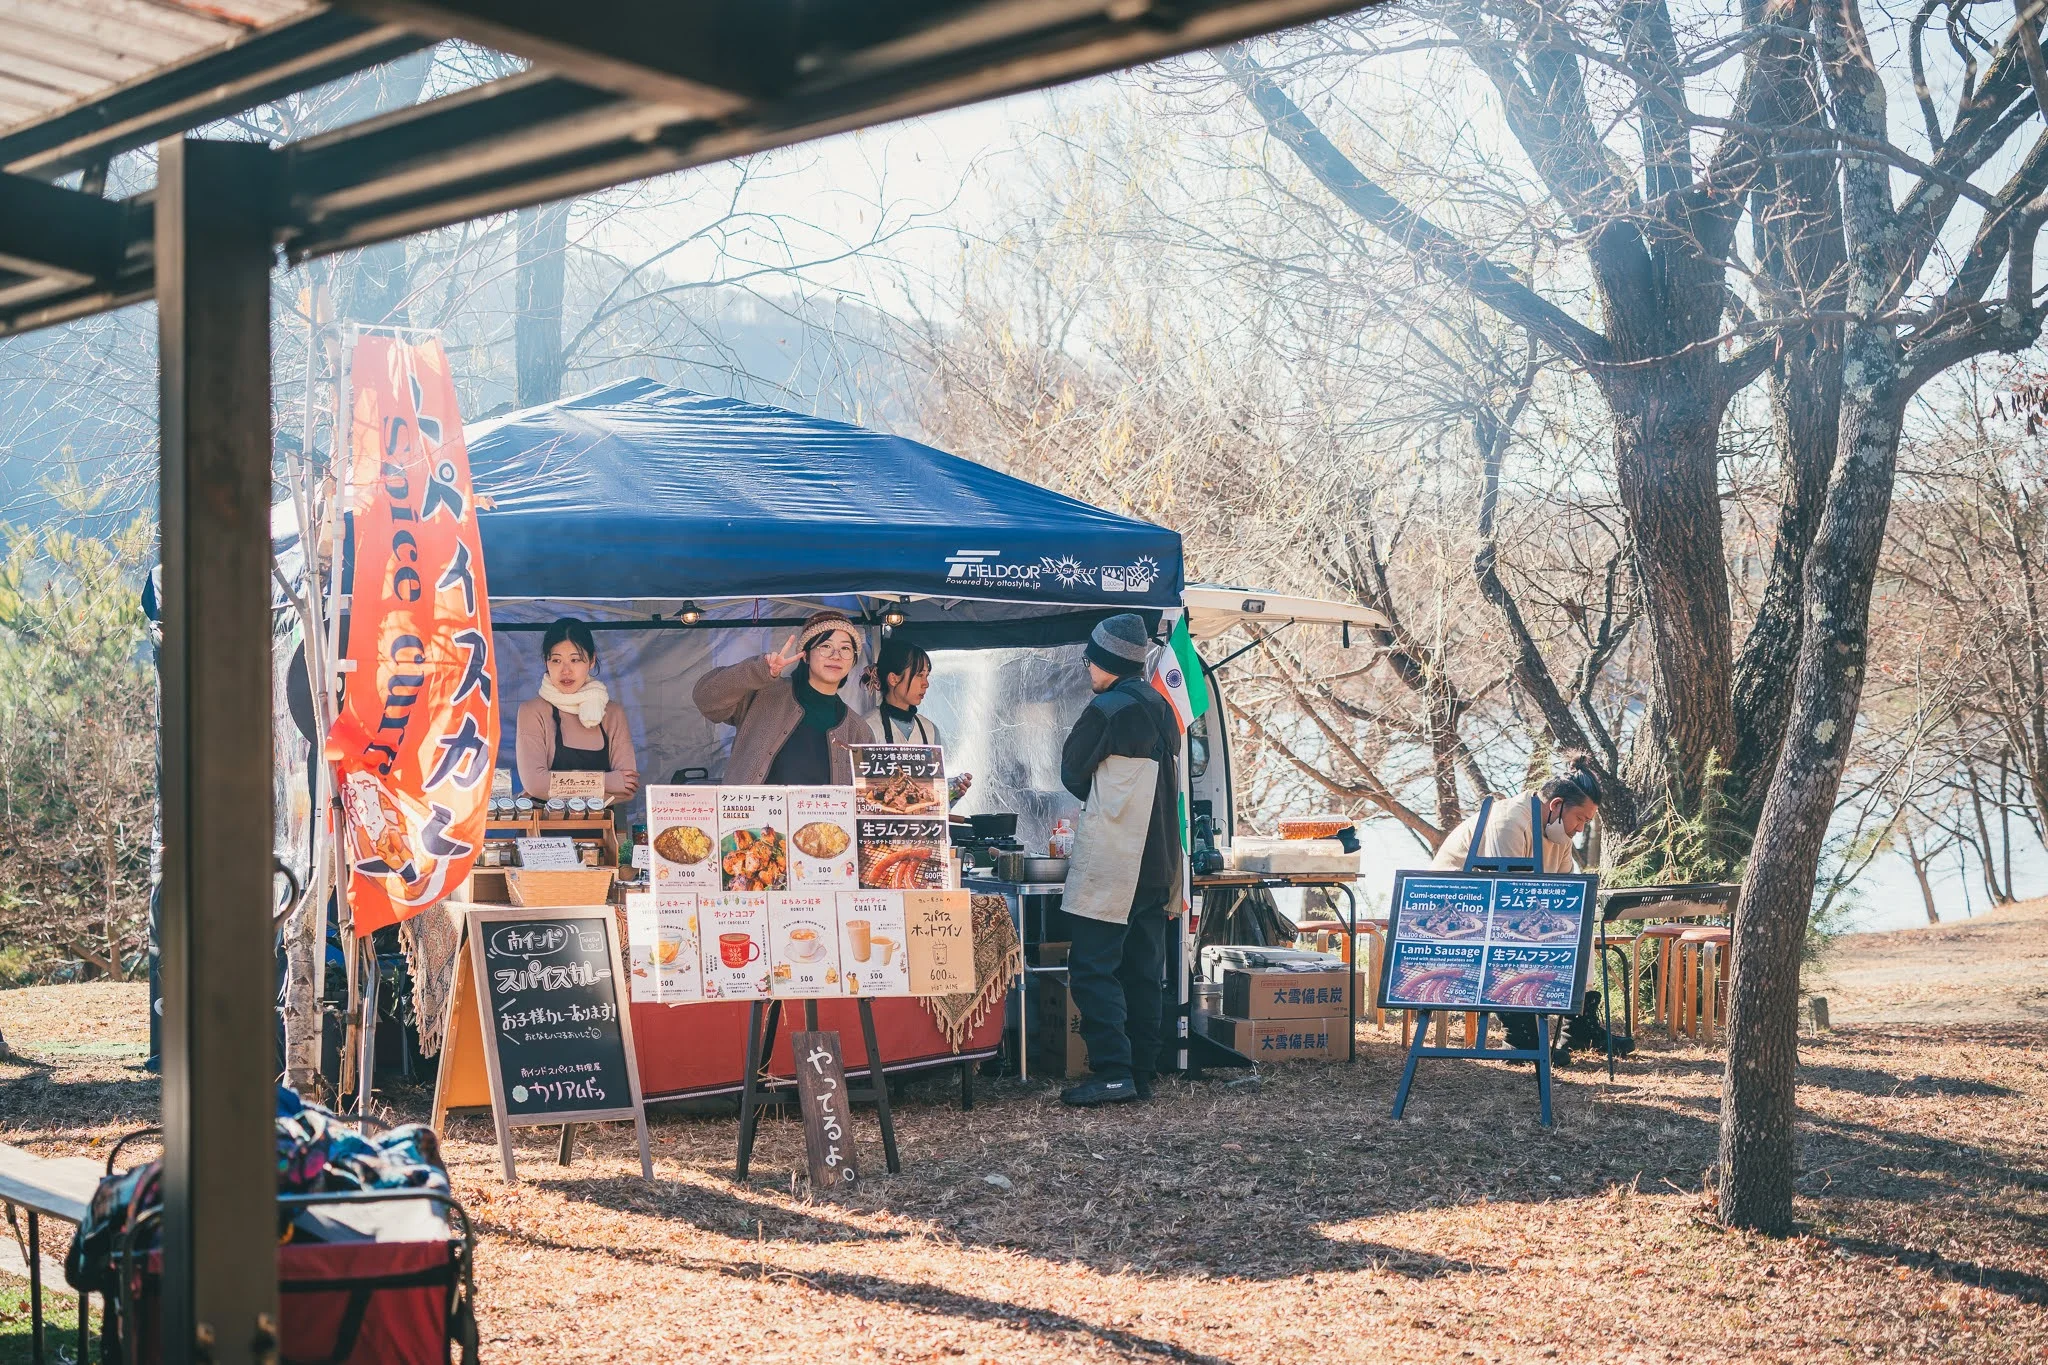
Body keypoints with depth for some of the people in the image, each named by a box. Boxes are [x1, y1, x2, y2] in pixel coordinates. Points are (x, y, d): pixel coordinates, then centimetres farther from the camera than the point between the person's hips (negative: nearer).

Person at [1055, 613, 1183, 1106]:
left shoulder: (1106, 710, -13)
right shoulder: (1162, 709, 12)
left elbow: (1071, 774, -2)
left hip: (1110, 866, -8)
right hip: (1158, 862, 8)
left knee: (1092, 968, -5)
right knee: (1143, 971, 11)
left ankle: (1112, 1072, -11)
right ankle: (1141, 1074, 14)